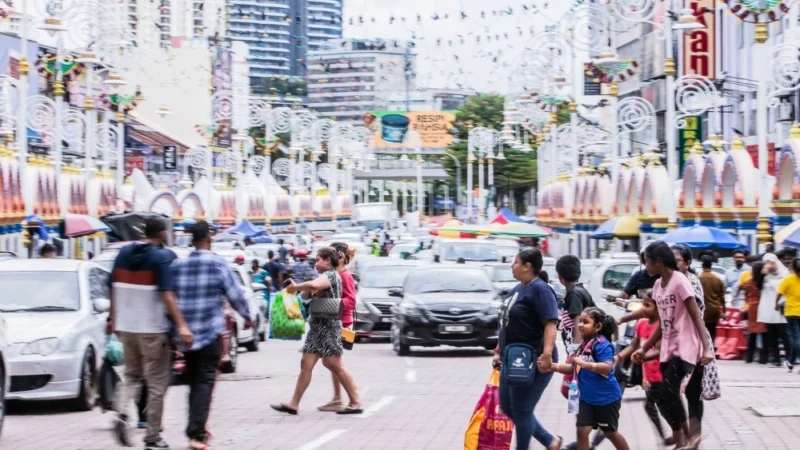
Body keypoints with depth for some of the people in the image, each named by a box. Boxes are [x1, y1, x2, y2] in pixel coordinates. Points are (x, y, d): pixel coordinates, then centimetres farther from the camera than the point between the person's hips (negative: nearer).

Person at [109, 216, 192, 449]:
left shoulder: (124, 253, 6)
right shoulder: (163, 257, -11)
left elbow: (113, 288, 10)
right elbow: (166, 294, -20)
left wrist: (113, 318, 22)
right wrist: (181, 325, -21)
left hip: (126, 327, 5)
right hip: (153, 328, -5)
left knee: (132, 375, 20)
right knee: (156, 383, 4)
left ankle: (121, 412, -7)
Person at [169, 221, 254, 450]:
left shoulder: (177, 265, 4)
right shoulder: (218, 265, -5)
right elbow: (235, 295, -3)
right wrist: (247, 316, 14)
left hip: (185, 334, 4)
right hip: (210, 332, -4)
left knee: (194, 381, 17)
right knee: (205, 382, -3)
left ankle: (197, 429, 21)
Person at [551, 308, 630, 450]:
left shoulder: (602, 344, -19)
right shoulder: (584, 344, 6)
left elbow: (607, 367, -32)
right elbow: (574, 368, 13)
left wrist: (584, 363, -39)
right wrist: (553, 366, 0)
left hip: (606, 397, -7)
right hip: (587, 397, 7)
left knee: (610, 432, 12)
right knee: (582, 430, -2)